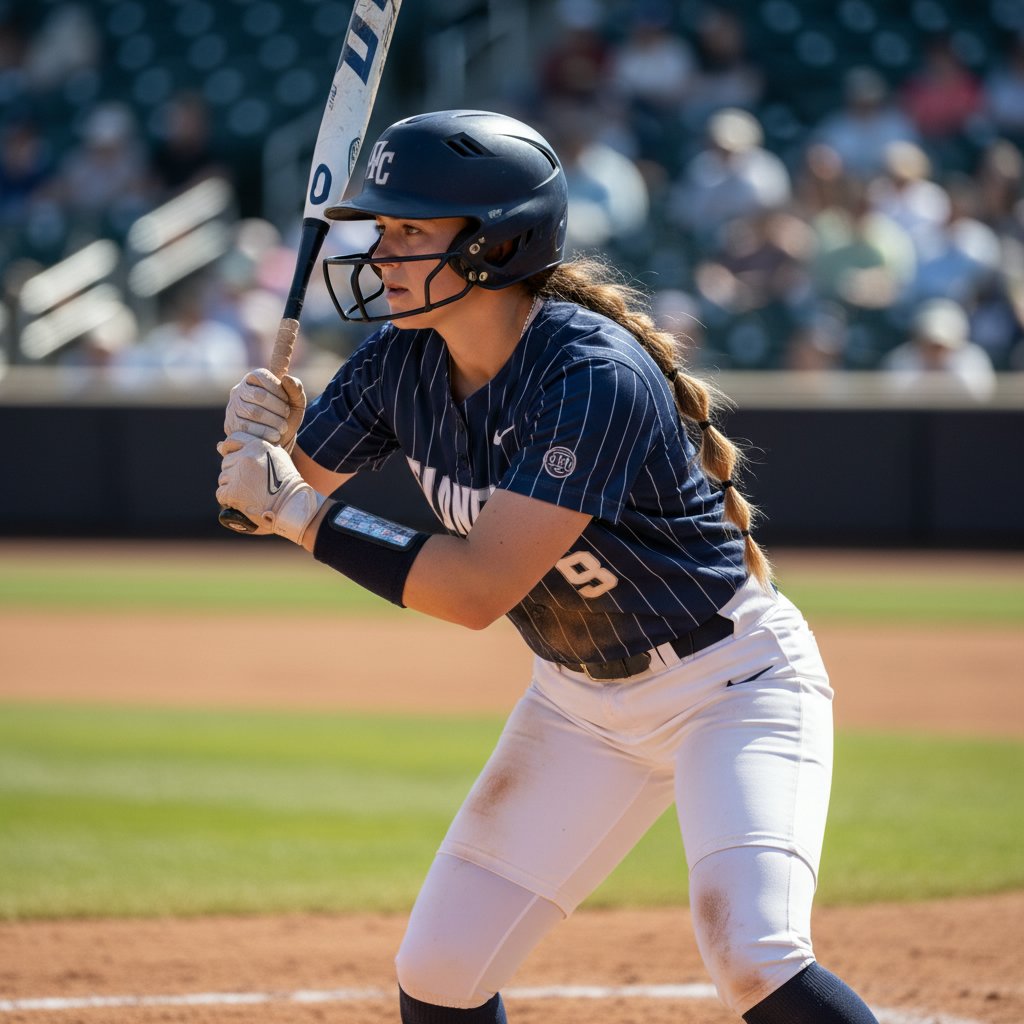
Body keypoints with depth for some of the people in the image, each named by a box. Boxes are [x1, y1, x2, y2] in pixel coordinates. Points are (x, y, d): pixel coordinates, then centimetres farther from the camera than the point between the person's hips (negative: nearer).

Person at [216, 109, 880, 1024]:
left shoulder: (596, 377, -30)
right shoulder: (402, 361, -9)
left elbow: (481, 588, -35)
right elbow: (267, 502, 0)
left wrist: (300, 511, -31)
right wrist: (260, 439, -22)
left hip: (732, 686, -7)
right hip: (579, 705, 7)